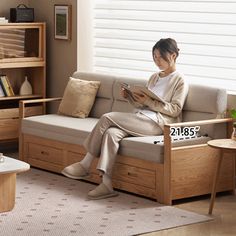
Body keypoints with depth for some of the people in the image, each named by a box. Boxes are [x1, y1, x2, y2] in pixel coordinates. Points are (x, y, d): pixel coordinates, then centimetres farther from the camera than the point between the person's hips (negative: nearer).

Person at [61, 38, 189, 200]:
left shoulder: (180, 80, 3)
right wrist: (130, 97, 3)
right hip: (141, 118, 7)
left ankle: (85, 164, -16)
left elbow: (175, 110, -8)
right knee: (111, 133, -26)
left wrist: (149, 102, -16)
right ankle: (107, 184, -28)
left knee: (107, 118, -23)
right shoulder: (154, 78, 25)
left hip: (158, 122, -7)